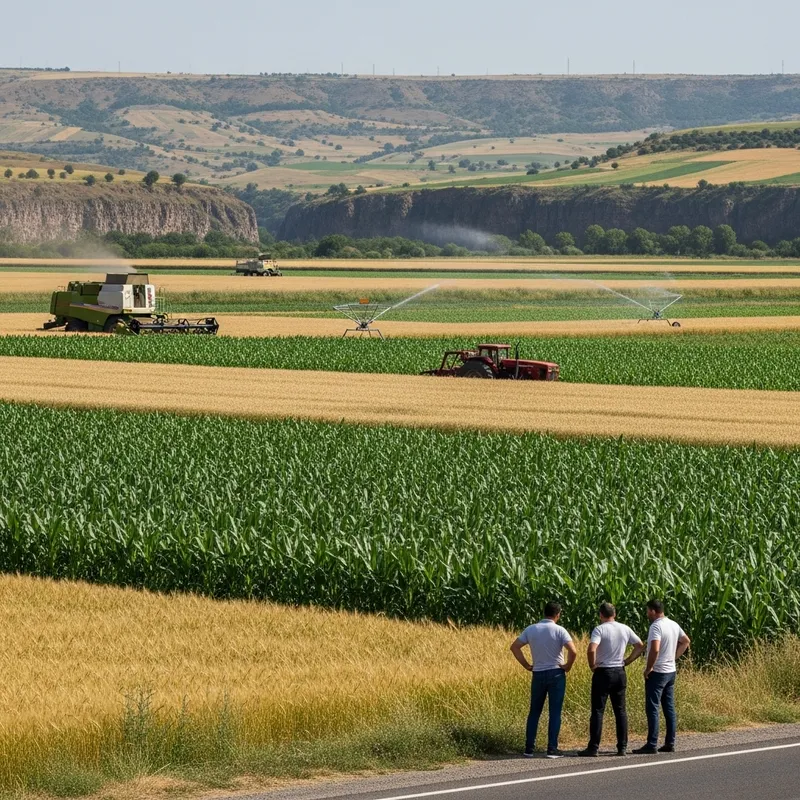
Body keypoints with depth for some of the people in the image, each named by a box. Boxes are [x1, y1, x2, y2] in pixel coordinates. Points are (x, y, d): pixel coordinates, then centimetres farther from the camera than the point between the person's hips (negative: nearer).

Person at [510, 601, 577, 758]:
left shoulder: (531, 629, 2)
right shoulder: (559, 630, -10)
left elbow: (514, 646, 2)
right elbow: (573, 651, -20)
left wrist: (526, 665, 6)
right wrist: (568, 666, -4)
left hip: (538, 674, 3)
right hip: (556, 674, -3)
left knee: (534, 712, 11)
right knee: (555, 712, 2)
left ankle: (529, 748, 10)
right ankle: (552, 749, -1)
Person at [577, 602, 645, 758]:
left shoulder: (600, 629, -11)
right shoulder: (625, 629, 6)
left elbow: (591, 649, -26)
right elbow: (640, 647, 14)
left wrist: (592, 665, -10)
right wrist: (626, 661, 12)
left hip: (603, 673, -5)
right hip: (620, 673, 5)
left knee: (598, 710, -1)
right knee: (620, 710, 10)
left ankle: (593, 747, -3)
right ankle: (622, 747, 9)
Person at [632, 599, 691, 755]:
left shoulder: (656, 626, -17)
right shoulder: (674, 625, 9)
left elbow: (655, 649, -29)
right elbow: (686, 641, 23)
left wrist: (648, 668, -18)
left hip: (657, 672, -9)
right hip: (671, 671, 9)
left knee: (653, 708, -6)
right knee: (669, 708, 11)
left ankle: (652, 745, -8)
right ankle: (670, 743, 14)